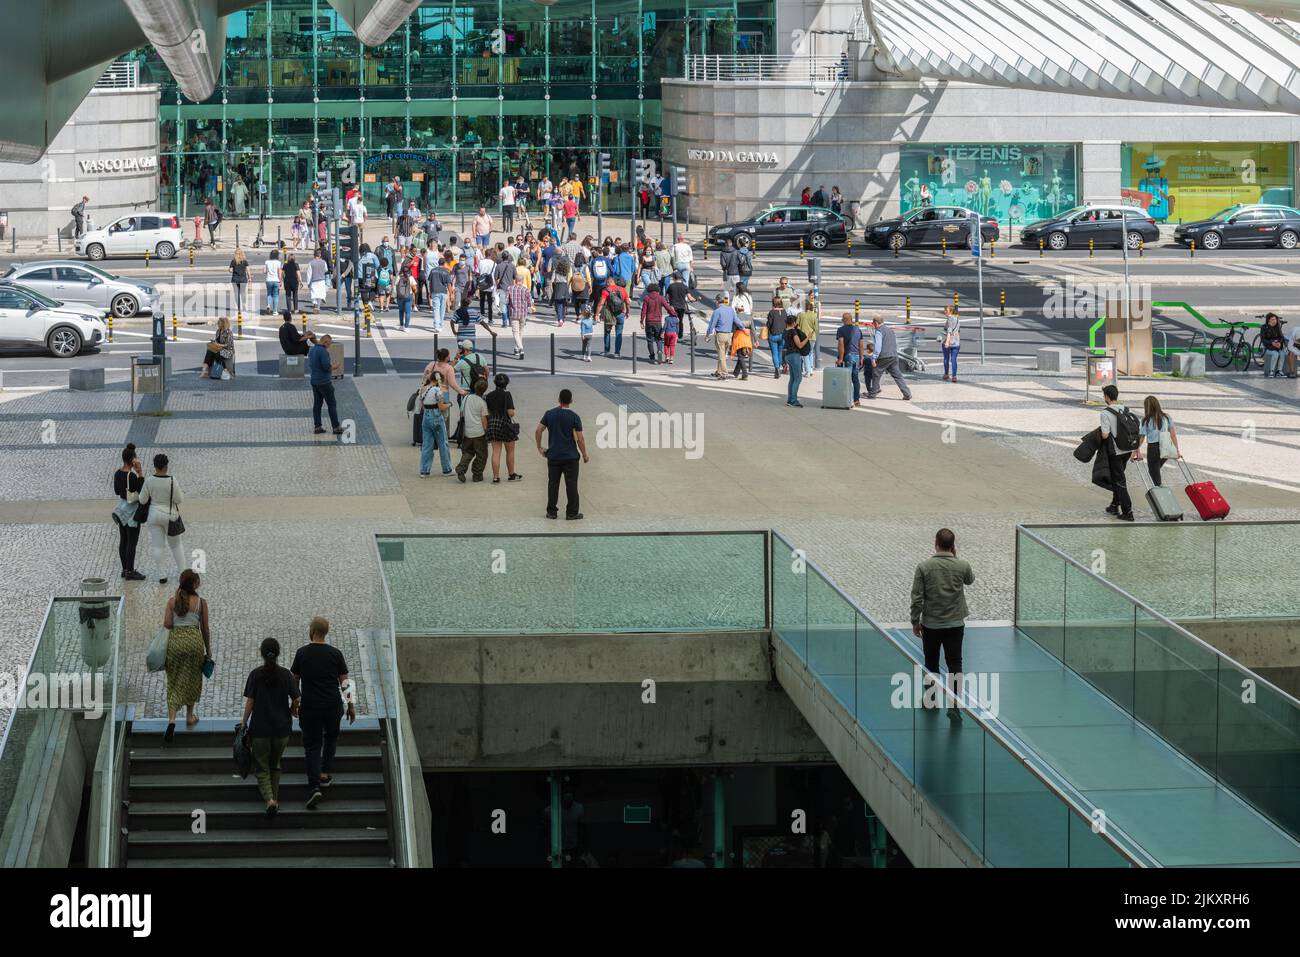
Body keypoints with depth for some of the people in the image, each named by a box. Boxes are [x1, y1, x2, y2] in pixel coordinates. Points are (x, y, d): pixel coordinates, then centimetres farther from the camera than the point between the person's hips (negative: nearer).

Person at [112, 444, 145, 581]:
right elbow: (141, 490, -19)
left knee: (123, 541, 14)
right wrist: (140, 473, -23)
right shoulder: (131, 475, -23)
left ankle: (125, 570, 21)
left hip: (122, 510, 8)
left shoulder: (117, 473, 2)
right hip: (132, 511, -8)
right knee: (132, 543, -1)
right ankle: (130, 572, 3)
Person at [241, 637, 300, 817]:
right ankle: (275, 799, 25)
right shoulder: (286, 674, -5)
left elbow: (249, 702, -8)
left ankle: (269, 799, -16)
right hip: (282, 728, 2)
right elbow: (296, 699, -6)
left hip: (260, 728, -2)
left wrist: (244, 723, 4)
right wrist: (292, 711, 15)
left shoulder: (255, 675, -8)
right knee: (275, 765, 22)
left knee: (261, 767, 5)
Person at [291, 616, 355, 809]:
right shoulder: (335, 654, -3)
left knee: (312, 745, 3)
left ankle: (315, 787, -12)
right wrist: (351, 705, 9)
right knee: (331, 736, 29)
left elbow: (294, 680, 2)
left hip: (309, 707, -1)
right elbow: (345, 681, 0)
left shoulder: (302, 653, -5)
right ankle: (325, 774, 24)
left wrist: (294, 702, 16)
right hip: (333, 706, 1)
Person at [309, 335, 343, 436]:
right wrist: (333, 366, -2)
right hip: (324, 382, -8)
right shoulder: (323, 351, -19)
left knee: (317, 404, 10)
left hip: (314, 381, 8)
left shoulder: (312, 350, 10)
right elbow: (327, 366, -23)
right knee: (332, 404, 0)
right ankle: (336, 427, 2)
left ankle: (317, 427, 11)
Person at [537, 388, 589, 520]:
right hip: (570, 457, -3)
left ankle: (551, 512, 12)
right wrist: (585, 455, 1)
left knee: (553, 484, 10)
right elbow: (580, 439, -10)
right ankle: (572, 513, 5)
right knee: (571, 485, 3)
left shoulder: (549, 414, -1)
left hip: (553, 456, 3)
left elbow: (538, 431, -1)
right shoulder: (574, 417, -9)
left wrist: (539, 448, 11)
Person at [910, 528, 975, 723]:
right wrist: (955, 557, 17)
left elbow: (917, 598, -10)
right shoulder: (962, 565, -8)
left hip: (930, 624, 0)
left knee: (931, 663, 17)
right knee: (955, 664, 2)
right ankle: (953, 704, -10)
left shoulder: (924, 567, -11)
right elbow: (970, 580, 16)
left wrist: (915, 622, 2)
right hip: (955, 624, 0)